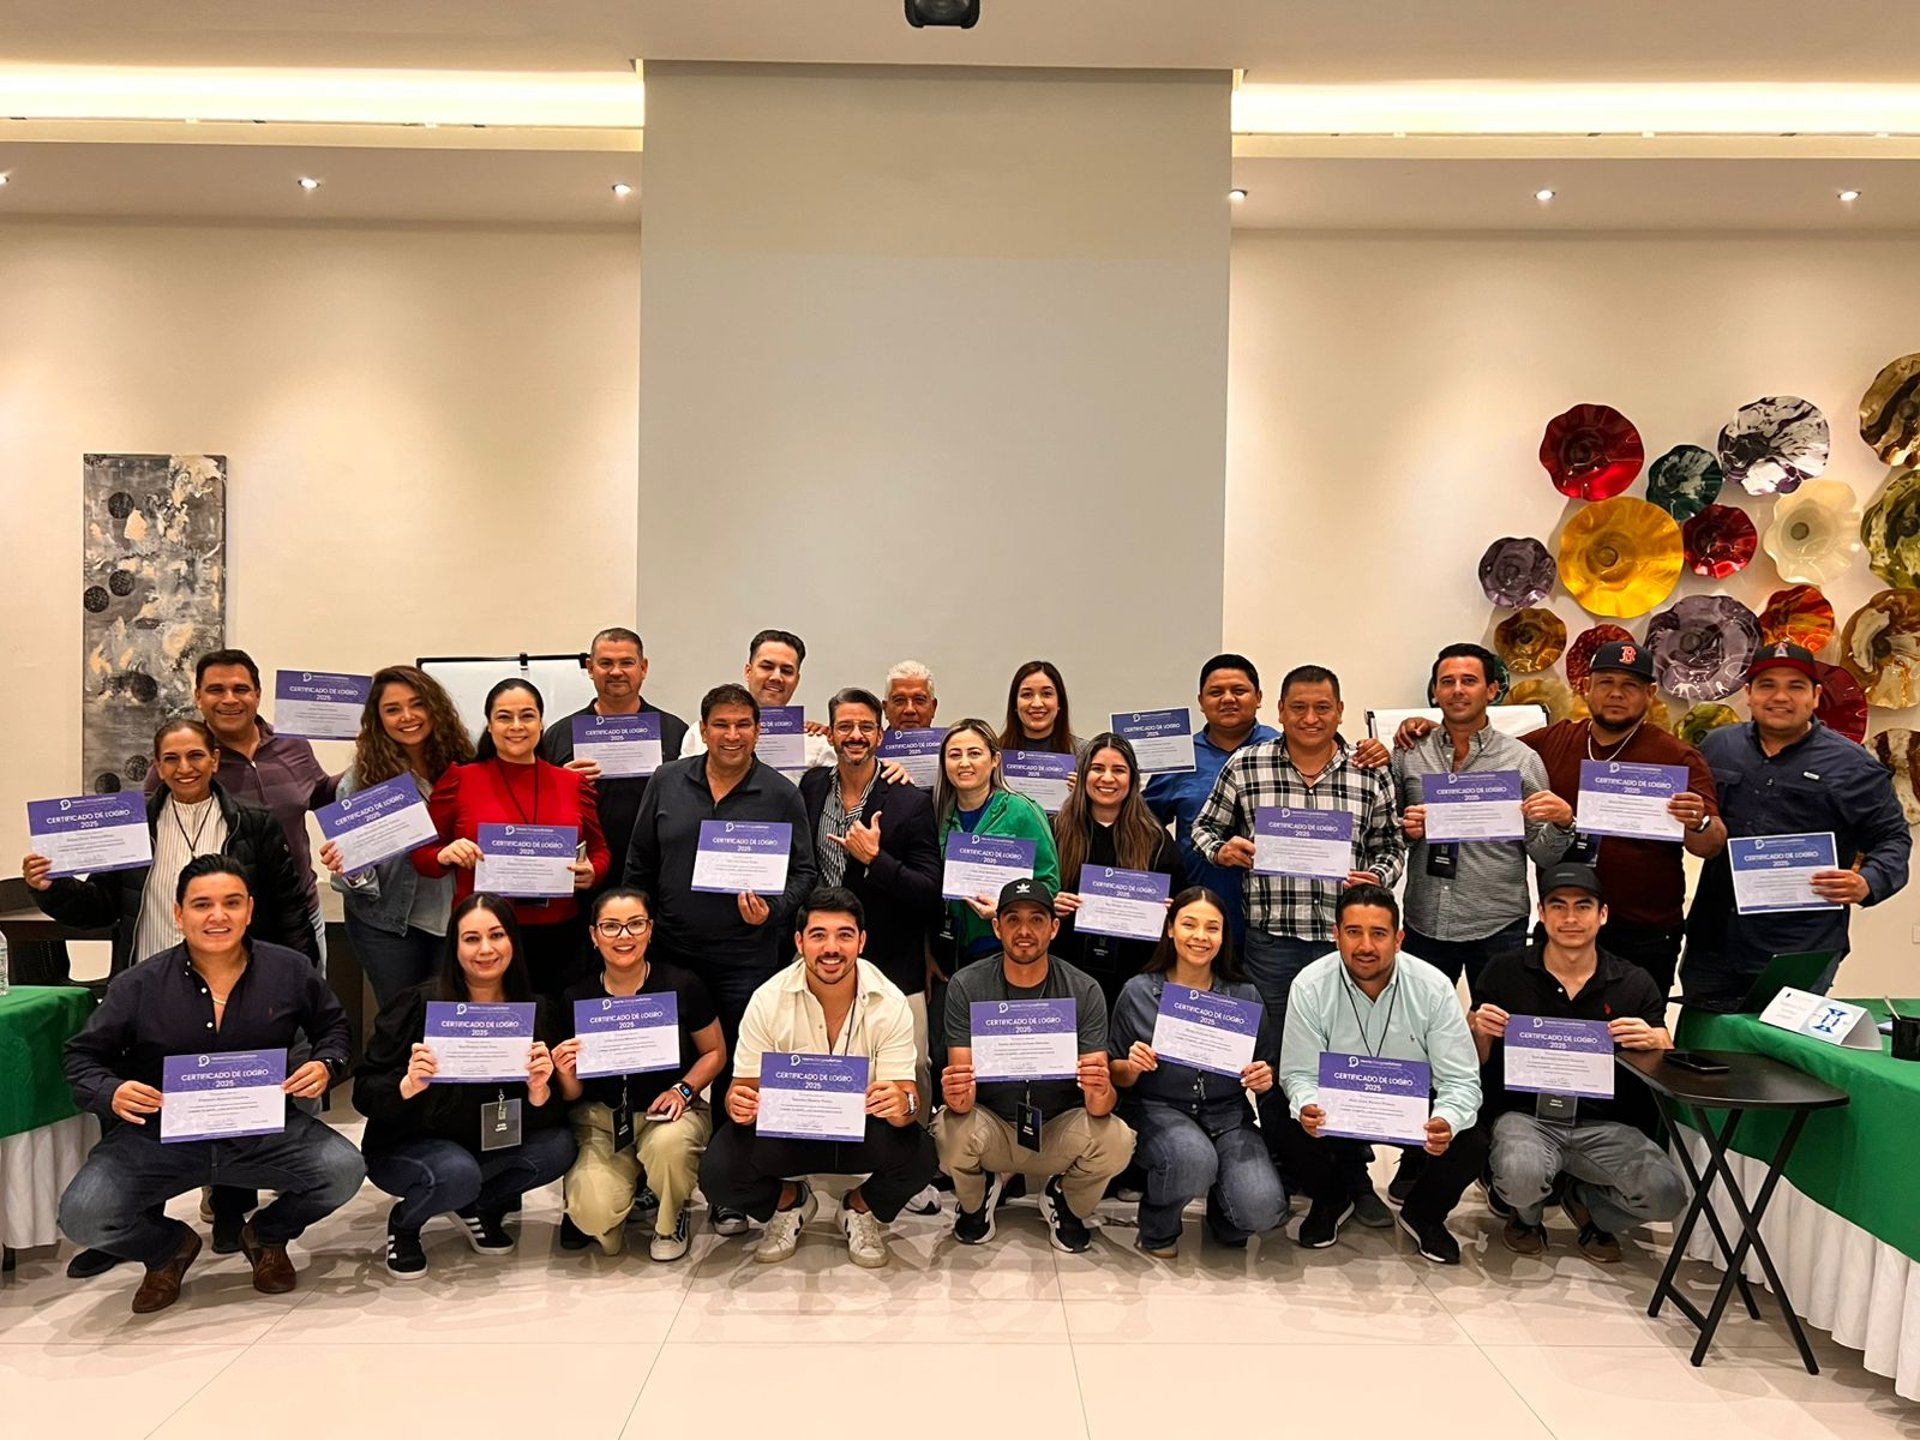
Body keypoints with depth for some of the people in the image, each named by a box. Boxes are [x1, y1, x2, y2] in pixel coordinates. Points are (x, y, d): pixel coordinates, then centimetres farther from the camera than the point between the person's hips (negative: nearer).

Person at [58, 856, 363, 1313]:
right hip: (160, 1136, 0)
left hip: (264, 1131, 0)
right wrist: (111, 1094, -17)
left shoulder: (290, 970, -2)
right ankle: (170, 1248, 15)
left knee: (344, 1170, -25)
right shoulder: (138, 985, -4)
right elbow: (83, 1057, 5)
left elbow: (335, 1029, 13)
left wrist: (326, 1066, -10)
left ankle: (267, 1238, 12)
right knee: (82, 1216, -24)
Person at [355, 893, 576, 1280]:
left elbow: (548, 1118, -7)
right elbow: (363, 1093, -15)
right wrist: (408, 1085, -36)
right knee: (457, 1172, -33)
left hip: (490, 1147, 4)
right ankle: (403, 1223, 2)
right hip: (405, 1146, -3)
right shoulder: (419, 1004, -17)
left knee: (558, 1146, -21)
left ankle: (479, 1207, 8)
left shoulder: (534, 1011, -8)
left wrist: (539, 1090, -30)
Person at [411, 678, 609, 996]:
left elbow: (599, 850, 15)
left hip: (557, 940, 2)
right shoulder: (460, 780, 3)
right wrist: (445, 856, -14)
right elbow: (422, 852, 6)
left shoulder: (573, 783, 8)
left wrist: (592, 873, -5)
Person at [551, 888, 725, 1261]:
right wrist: (565, 1073, -19)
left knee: (668, 1143, -37)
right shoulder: (576, 999, -5)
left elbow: (715, 1052, 5)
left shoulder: (682, 986, -9)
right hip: (601, 1118, 1)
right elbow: (572, 1095, 4)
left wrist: (683, 1089, -13)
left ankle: (670, 1222, -1)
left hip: (669, 1110, 0)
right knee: (594, 1214, -26)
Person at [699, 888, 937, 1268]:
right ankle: (789, 1203, 12)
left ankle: (861, 1209, 8)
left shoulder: (890, 1004, -15)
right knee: (717, 1172, -25)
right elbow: (744, 1085, -9)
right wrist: (738, 1103, -34)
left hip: (863, 1129, 0)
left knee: (918, 1158, -30)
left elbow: (907, 1096, -18)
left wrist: (902, 1104, -43)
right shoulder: (767, 1001, -13)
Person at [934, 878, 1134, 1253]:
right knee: (949, 1135, -33)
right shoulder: (966, 986, -12)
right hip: (991, 1123, 0)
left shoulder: (1084, 991, -11)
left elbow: (1101, 1097, -15)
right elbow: (961, 1078, -15)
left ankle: (1065, 1203, 8)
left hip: (1059, 1129, 1)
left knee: (1116, 1141, -30)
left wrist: (1100, 1095, -40)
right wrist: (958, 1098, -40)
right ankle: (976, 1201, 7)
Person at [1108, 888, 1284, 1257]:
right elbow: (1116, 1076, 4)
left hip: (1228, 1115, 2)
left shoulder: (1245, 996, 3)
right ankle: (1157, 1230, 0)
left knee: (1262, 1209, -23)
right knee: (1194, 1160, -35)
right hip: (1158, 1110, -2)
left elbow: (1268, 1065, 12)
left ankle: (1222, 1215, 17)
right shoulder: (1139, 992, -3)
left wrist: (1265, 1077, -11)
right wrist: (1132, 1067, -18)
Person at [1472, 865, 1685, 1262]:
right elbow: (1476, 1065, 5)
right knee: (1523, 1176, -33)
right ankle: (1526, 1211, 8)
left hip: (1602, 1122, 2)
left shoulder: (1634, 984, 4)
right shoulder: (1505, 974, 0)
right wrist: (1479, 1031, -18)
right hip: (1524, 1114, -2)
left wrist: (1653, 1042, -21)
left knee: (1667, 1193, -24)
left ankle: (1582, 1199, 11)